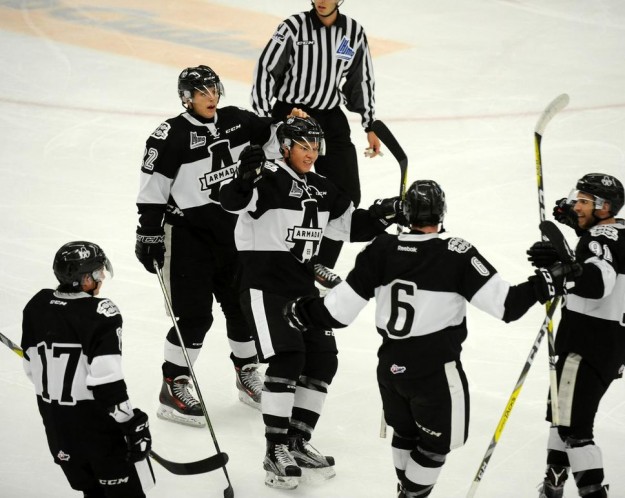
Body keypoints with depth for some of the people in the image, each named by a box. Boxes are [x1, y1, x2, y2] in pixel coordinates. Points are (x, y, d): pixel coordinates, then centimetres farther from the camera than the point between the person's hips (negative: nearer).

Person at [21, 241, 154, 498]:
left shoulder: (37, 305, 0)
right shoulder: (100, 313, -20)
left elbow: (32, 366, 9)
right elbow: (106, 380, -24)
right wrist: (132, 423, -17)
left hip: (55, 420, 7)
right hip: (97, 419, -7)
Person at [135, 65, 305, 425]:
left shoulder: (235, 121, 3)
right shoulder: (170, 136, -14)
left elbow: (272, 134, 14)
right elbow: (152, 191, -13)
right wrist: (149, 234, -14)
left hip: (232, 229, 6)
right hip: (188, 233, -6)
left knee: (243, 304, 13)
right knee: (195, 314, -6)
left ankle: (248, 376, 31)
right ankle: (173, 389, 6)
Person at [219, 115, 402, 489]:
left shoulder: (322, 190, 12)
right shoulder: (268, 179, -13)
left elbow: (347, 225, 21)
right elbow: (232, 201, -30)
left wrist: (380, 216, 5)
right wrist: (246, 179, -50)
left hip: (303, 286, 8)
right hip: (265, 284, -8)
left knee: (323, 358, 4)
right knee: (288, 357, -17)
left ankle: (297, 442, 16)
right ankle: (276, 453, -10)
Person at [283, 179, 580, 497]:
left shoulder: (382, 248, -6)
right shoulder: (457, 254, -16)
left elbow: (341, 307, -2)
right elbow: (503, 302, -20)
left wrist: (306, 312, 14)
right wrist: (545, 283, -10)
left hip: (391, 364, 5)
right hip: (436, 371, -5)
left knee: (405, 433, 26)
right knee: (438, 441, 14)